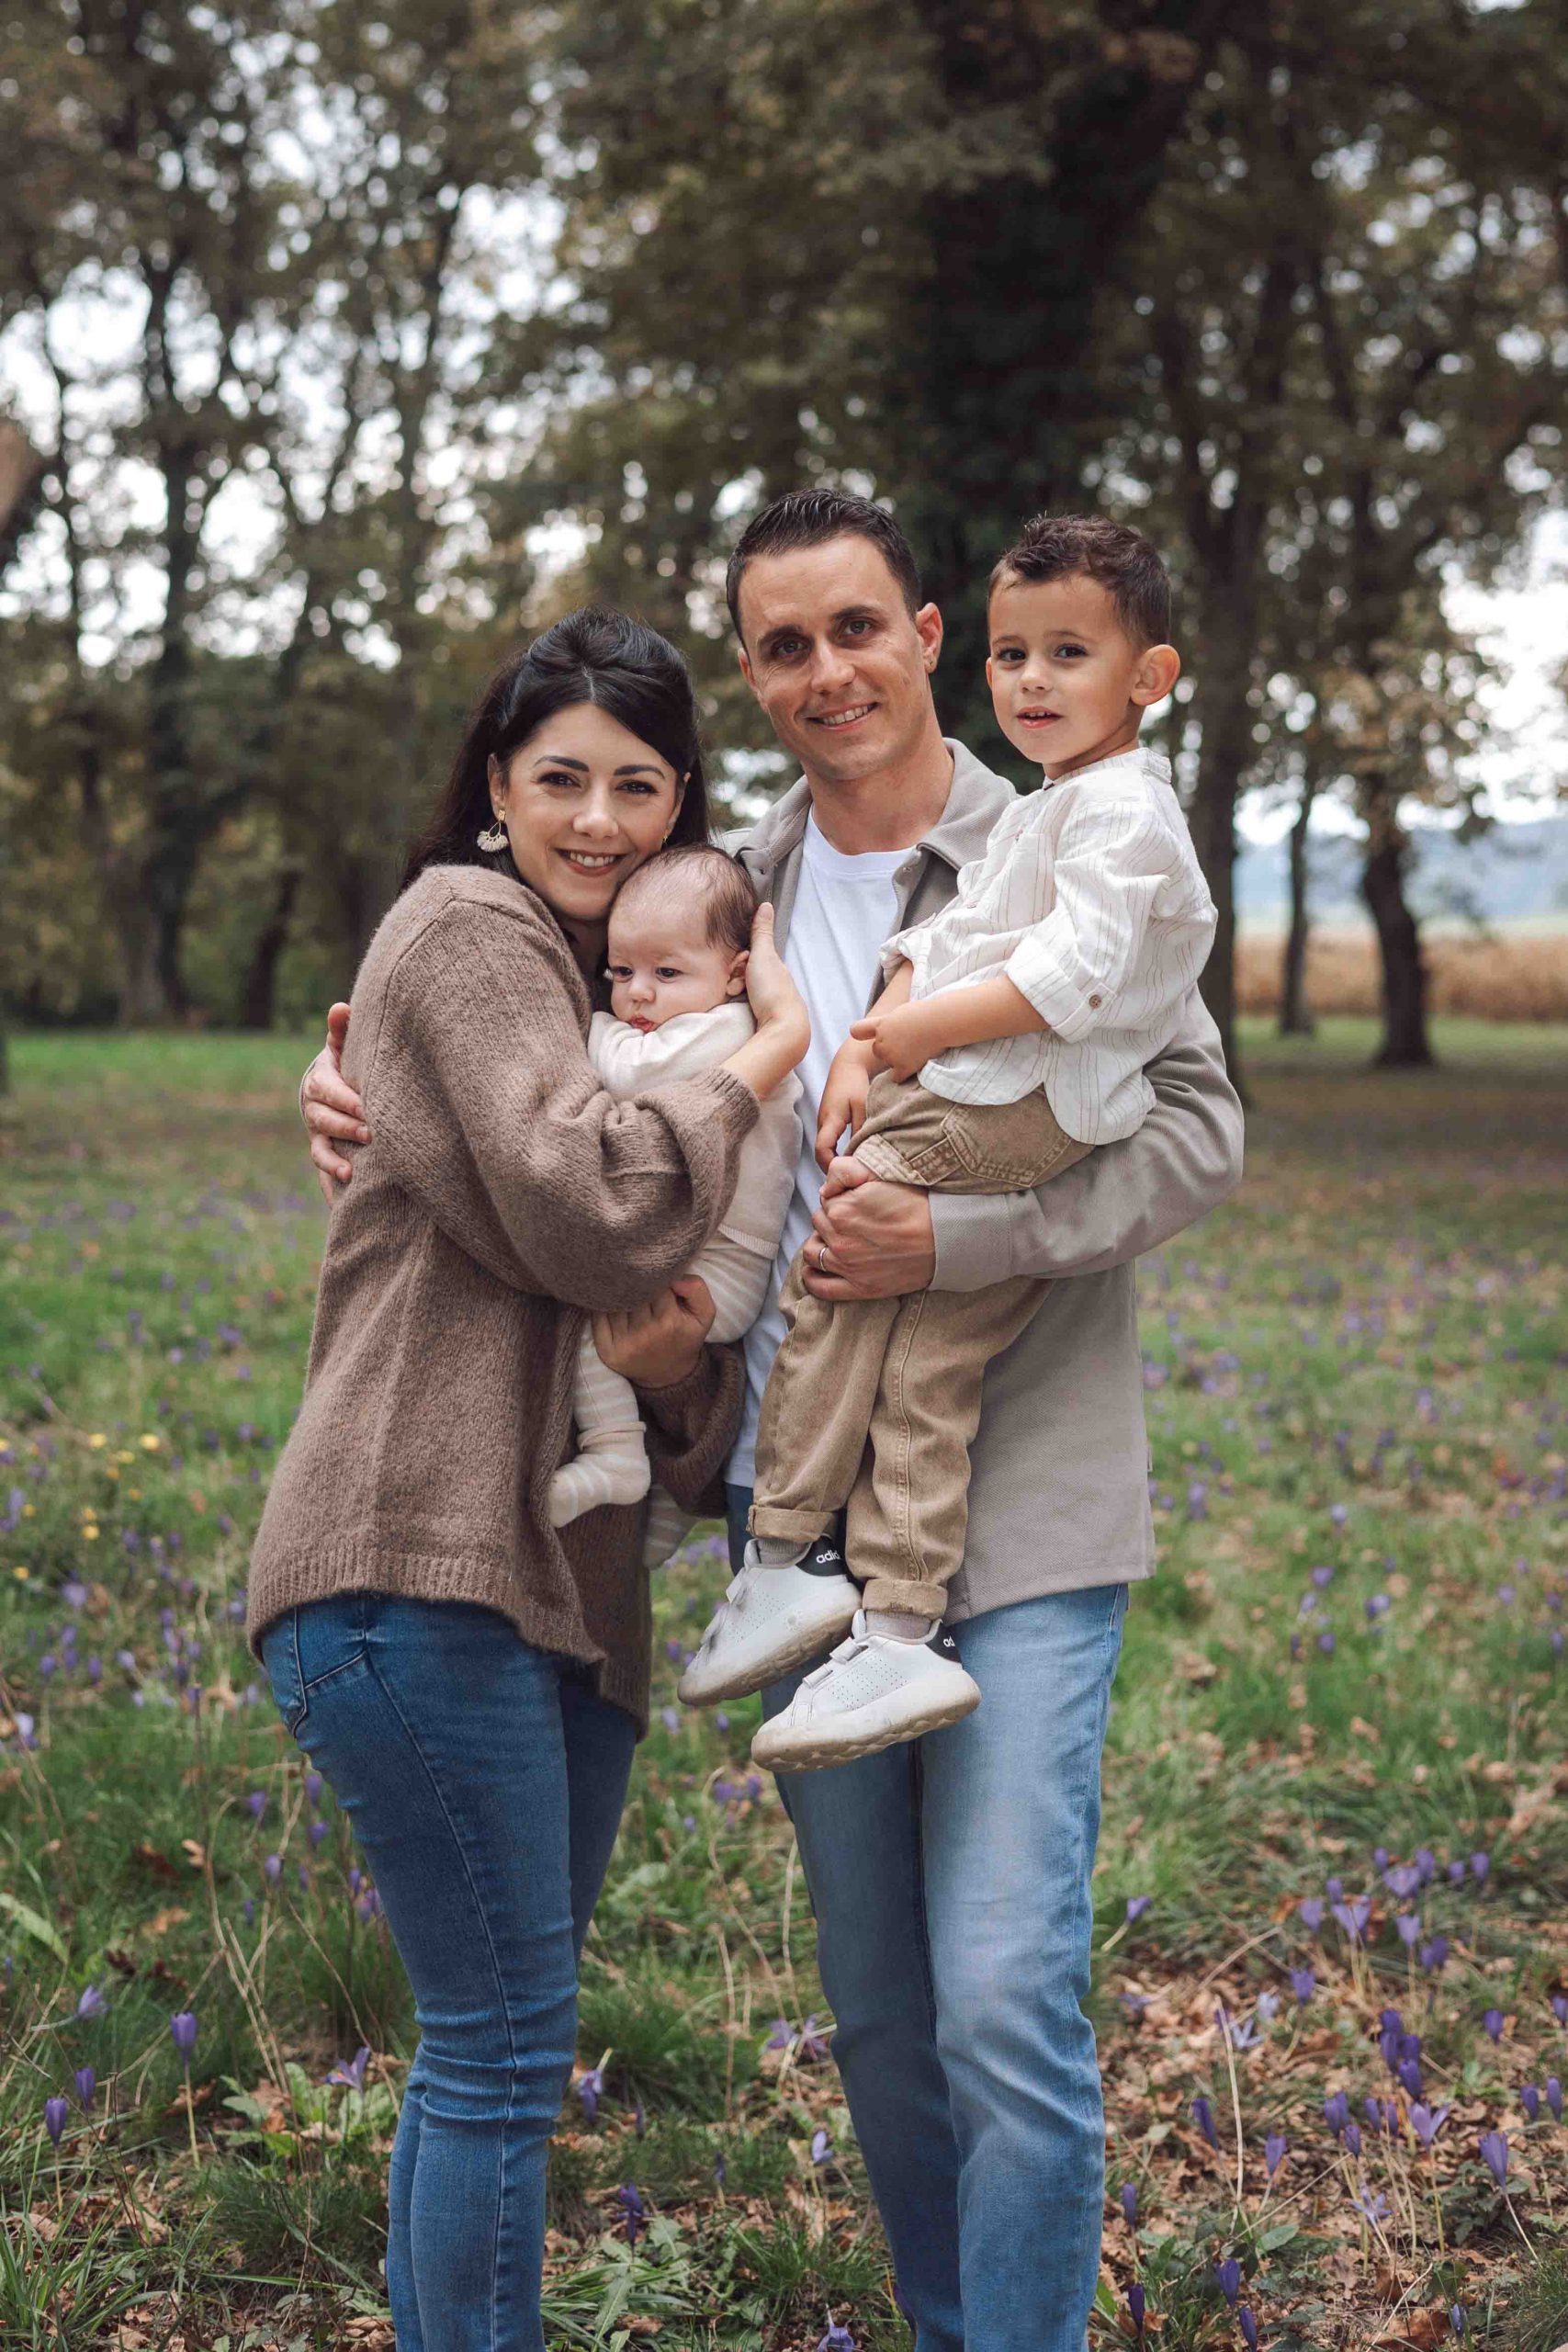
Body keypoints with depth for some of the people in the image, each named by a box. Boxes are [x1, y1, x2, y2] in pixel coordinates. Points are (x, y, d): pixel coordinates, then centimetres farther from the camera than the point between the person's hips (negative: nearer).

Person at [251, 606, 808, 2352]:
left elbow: (640, 1287, 20)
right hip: (420, 1567, -9)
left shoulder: (627, 987, 25)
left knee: (489, 2038, 16)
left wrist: (679, 1364, -4)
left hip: (561, 1580, 9)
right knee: (504, 2043, -7)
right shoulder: (468, 931, -3)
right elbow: (585, 1215, -18)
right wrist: (768, 1048, -5)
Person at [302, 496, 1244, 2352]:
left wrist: (948, 1238, -22)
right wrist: (362, 1077, 0)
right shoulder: (731, 890, 9)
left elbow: (1197, 1132, -10)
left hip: (1021, 1516, -4)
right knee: (880, 2018, 15)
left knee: (1006, 2009, -11)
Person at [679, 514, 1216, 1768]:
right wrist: (863, 1051, 5)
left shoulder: (1119, 808, -8)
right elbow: (937, 944, 21)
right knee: (926, 1373, 3)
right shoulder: (1034, 816, 26)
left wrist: (920, 1030, -14)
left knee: (828, 1284, -7)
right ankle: (898, 1634, 1)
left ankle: (780, 1566, -1)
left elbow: (1076, 975, -20)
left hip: (1014, 1112, -9)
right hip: (1031, 1146, 9)